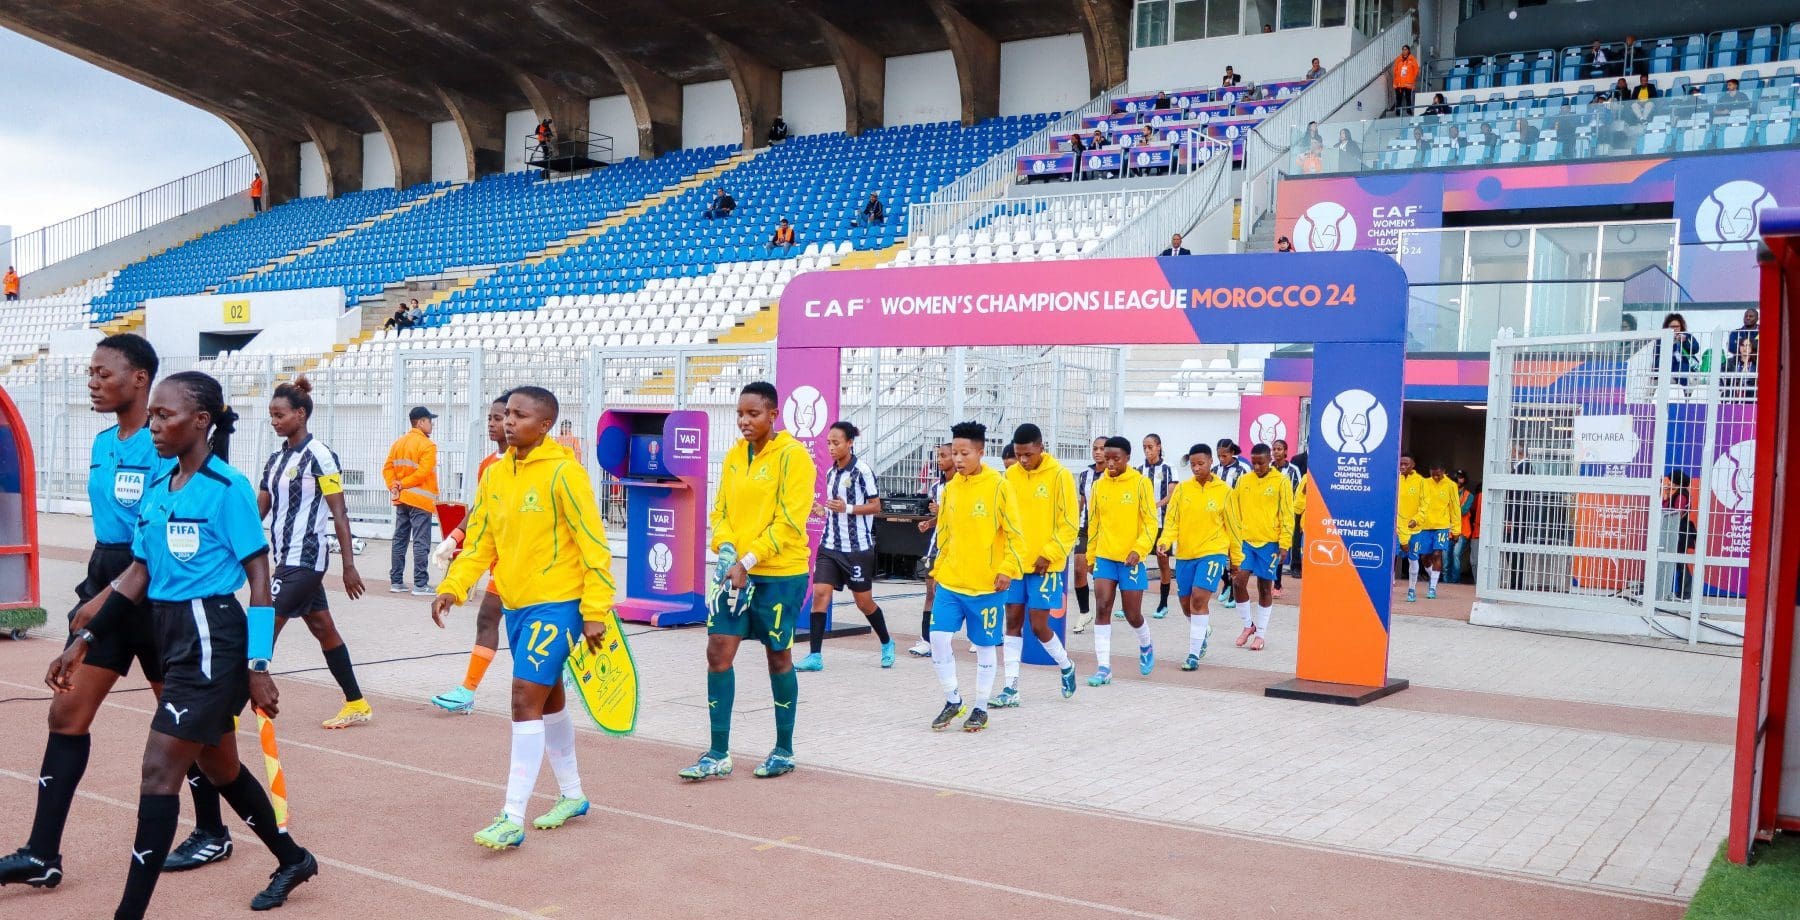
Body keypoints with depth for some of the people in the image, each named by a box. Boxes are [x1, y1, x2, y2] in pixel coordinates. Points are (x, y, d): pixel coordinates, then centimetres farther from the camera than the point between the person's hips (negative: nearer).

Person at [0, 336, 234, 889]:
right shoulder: (102, 444, 10)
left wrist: (109, 597, -22)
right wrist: (96, 589, 19)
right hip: (103, 583, 8)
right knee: (67, 713, 4)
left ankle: (212, 833, 23)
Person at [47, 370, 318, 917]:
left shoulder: (228, 488, -12)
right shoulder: (156, 487, 9)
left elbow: (258, 578, -13)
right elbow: (140, 572, 14)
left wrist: (257, 667, -15)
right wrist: (83, 640, 9)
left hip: (211, 636, -8)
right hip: (172, 633, 8)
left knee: (160, 771, -8)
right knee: (219, 768, 18)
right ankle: (292, 860, 36)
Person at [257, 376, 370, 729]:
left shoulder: (319, 456, -11)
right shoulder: (276, 458, 11)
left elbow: (339, 514, -12)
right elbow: (259, 508, 12)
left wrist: (348, 566, -14)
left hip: (305, 560, -8)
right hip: (287, 559, 8)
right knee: (323, 629, 12)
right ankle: (356, 704, 21)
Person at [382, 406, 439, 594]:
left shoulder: (398, 443, 12)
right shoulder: (427, 445, -11)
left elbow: (387, 468, 6)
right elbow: (422, 473, -19)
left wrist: (393, 486, -3)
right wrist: (403, 484, -10)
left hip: (401, 500, 8)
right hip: (420, 500, -7)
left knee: (400, 540, 12)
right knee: (421, 543, -5)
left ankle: (396, 581, 16)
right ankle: (420, 585, -5)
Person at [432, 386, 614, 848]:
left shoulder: (563, 473, -15)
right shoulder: (495, 475, 6)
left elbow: (594, 544, -15)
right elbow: (480, 542, 11)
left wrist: (596, 611, -18)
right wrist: (452, 587, -4)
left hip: (556, 604, -8)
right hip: (516, 604, 8)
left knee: (526, 699, -12)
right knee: (549, 699, 18)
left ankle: (511, 819, -6)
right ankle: (572, 796, 34)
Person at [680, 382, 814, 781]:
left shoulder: (793, 455, -11)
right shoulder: (734, 455, 8)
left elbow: (789, 520, -16)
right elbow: (721, 510, 11)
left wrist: (748, 561, -19)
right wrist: (726, 549, -8)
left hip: (780, 573, -5)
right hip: (735, 570, 5)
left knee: (778, 657, 7)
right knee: (718, 651, -1)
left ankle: (784, 751, 23)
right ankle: (718, 755, 8)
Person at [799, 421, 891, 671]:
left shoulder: (861, 470, -10)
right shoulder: (831, 472, 11)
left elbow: (876, 506, -9)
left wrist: (847, 508, -20)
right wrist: (823, 510, 4)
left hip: (857, 547, -5)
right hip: (830, 545, 6)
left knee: (864, 600, 6)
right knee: (820, 593, -8)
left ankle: (887, 644, 31)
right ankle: (815, 656, -7)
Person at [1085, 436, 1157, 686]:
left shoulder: (1141, 484, -6)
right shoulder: (1099, 485, 5)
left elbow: (1150, 523, -8)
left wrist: (1138, 550, -21)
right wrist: (1090, 556, 16)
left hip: (1131, 559, -3)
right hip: (1104, 557, 3)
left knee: (1132, 614, 5)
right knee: (1102, 607, -7)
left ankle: (1146, 646, 38)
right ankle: (1103, 667, -3)